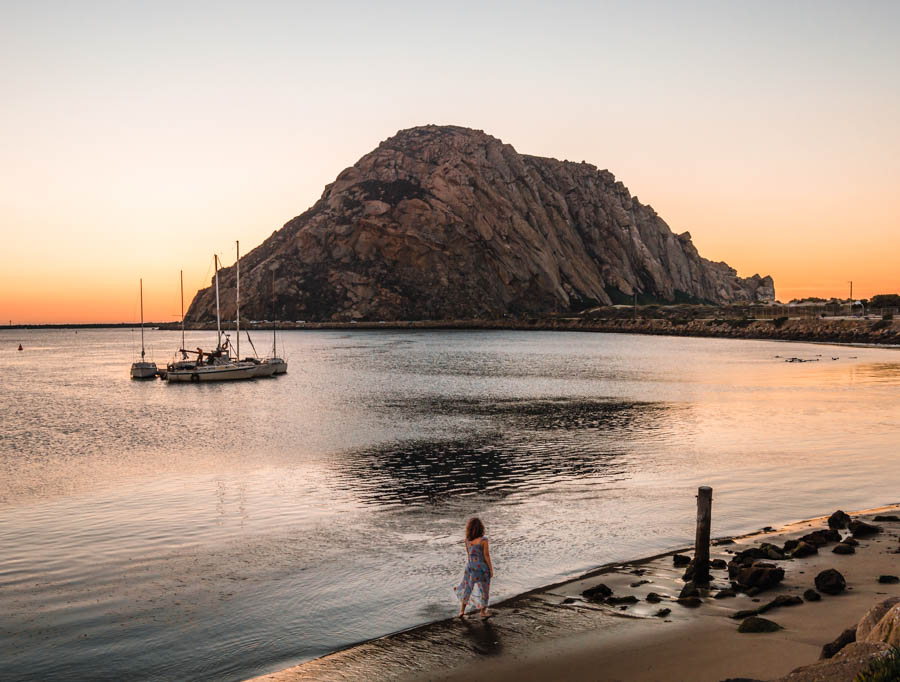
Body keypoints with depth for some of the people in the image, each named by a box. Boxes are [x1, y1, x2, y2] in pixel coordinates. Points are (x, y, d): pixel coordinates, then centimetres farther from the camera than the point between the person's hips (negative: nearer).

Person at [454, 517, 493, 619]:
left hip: (470, 566, 4)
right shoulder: (483, 540, -20)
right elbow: (486, 556, -15)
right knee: (484, 588, 13)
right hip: (482, 567, -4)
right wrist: (491, 569, -5)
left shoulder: (467, 540, -6)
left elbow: (468, 553, 5)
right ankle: (483, 611, 25)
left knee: (467, 587, 16)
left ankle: (462, 611, 18)